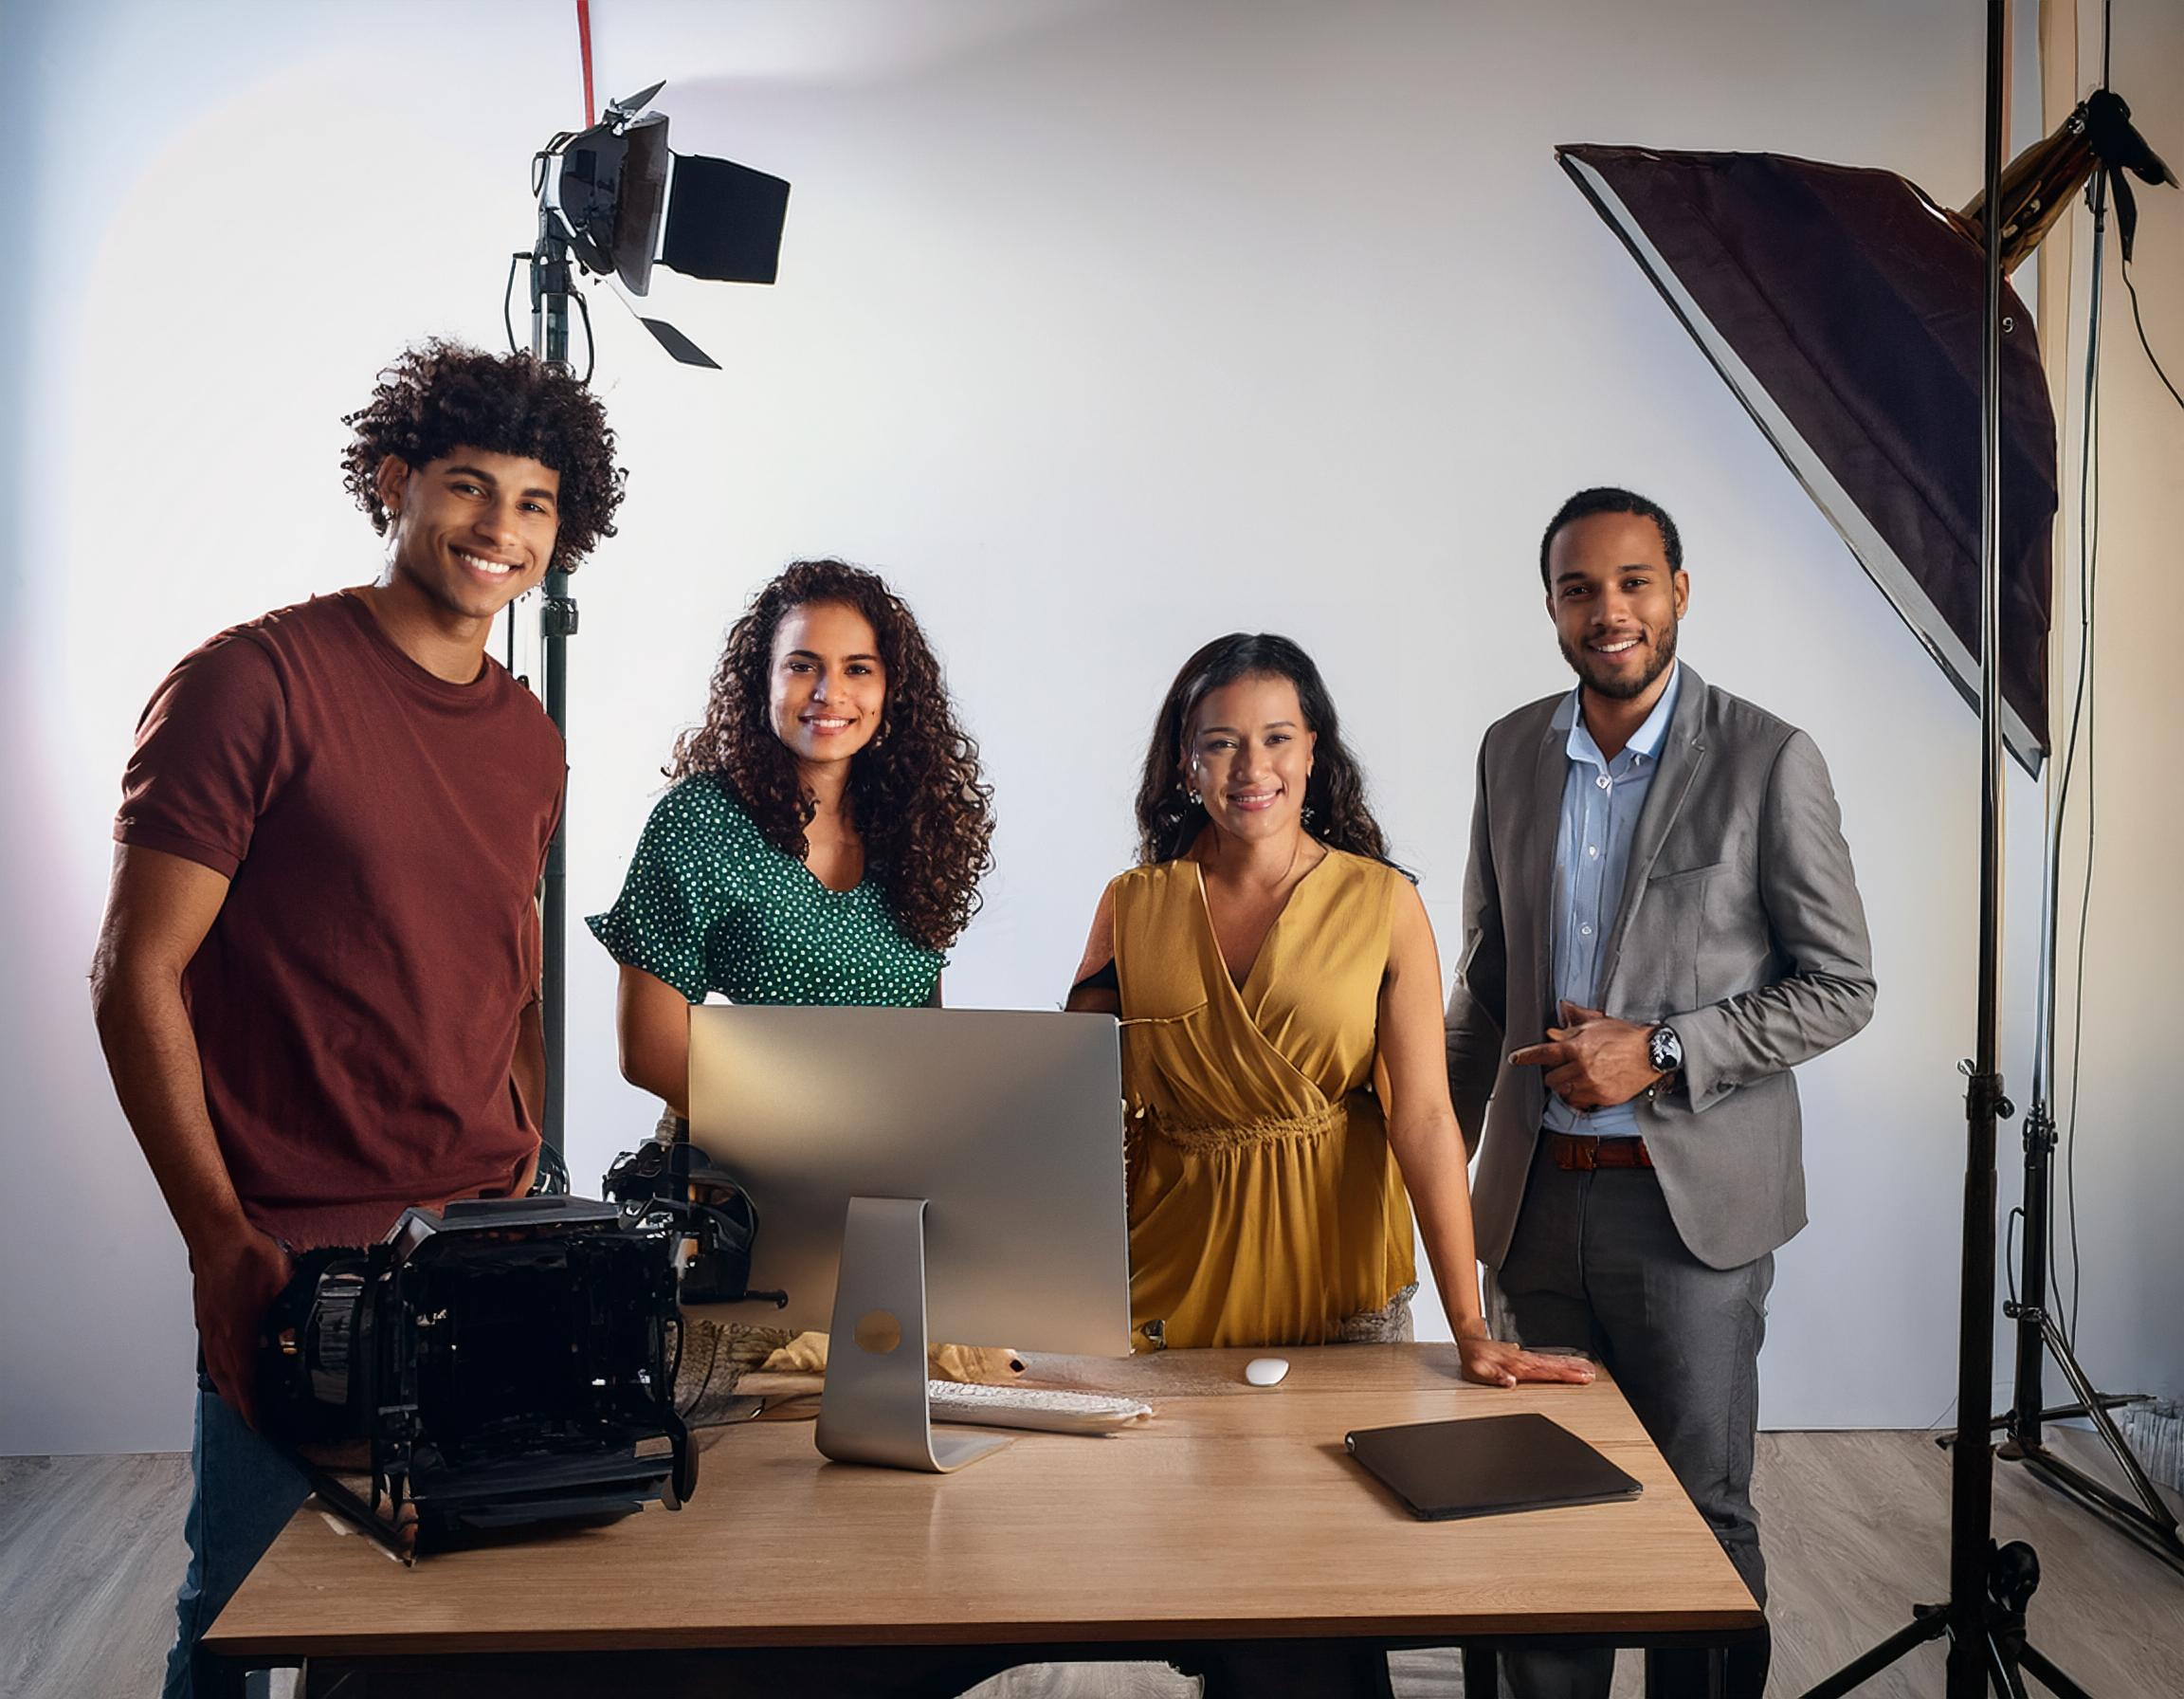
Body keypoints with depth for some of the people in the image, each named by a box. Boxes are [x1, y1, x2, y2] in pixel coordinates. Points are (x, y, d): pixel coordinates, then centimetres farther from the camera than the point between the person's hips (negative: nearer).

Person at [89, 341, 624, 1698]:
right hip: (296, 1253, -6)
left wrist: (530, 1189, 10)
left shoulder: (531, 742, 10)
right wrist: (219, 1237, -15)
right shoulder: (254, 681, -10)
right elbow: (136, 975, -10)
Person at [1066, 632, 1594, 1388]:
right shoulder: (1131, 907, -2)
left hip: (1335, 1253, -1)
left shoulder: (1384, 903, -7)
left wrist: (1469, 1328, -14)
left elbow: (1423, 1116, -11)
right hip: (1178, 1261, 1)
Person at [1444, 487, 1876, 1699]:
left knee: (1700, 1515, 7)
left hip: (1690, 1200, -4)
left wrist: (1659, 1051, -15)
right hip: (1536, 1192, 4)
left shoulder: (1768, 760, -7)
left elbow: (1839, 987, -5)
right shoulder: (1511, 753, 6)